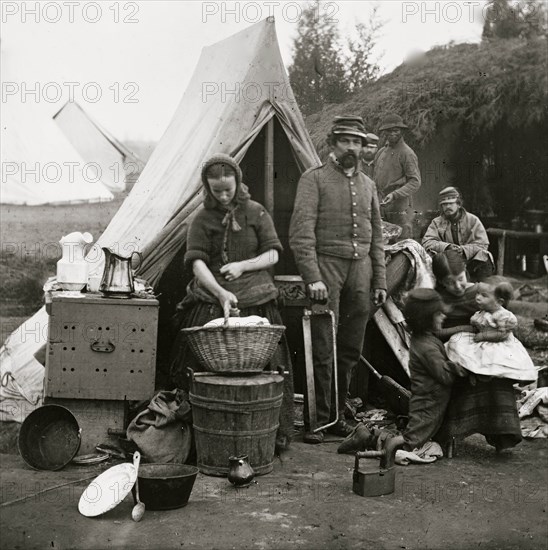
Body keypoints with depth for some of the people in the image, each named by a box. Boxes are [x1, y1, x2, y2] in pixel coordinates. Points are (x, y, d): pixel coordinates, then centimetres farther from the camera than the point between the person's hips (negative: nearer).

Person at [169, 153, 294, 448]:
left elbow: (272, 255, 8)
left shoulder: (255, 212, 9)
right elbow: (197, 263, -6)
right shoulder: (202, 219, 5)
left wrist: (243, 265, -10)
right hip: (212, 302, 0)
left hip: (255, 302, 1)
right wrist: (221, 293, -22)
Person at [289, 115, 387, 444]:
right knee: (323, 350, -5)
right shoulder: (314, 179, -1)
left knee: (351, 349, 9)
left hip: (361, 270, 6)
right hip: (327, 267, -5)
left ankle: (338, 414, 20)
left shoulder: (368, 185, 16)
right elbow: (301, 233, -9)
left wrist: (380, 281, 12)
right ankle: (318, 419, 5)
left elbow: (377, 236, 18)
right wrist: (312, 277, -18)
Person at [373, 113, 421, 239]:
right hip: (381, 208, 7)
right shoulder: (381, 152, 16)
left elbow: (415, 182, -11)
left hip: (400, 207, -6)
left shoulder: (407, 153, -5)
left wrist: (394, 195, -21)